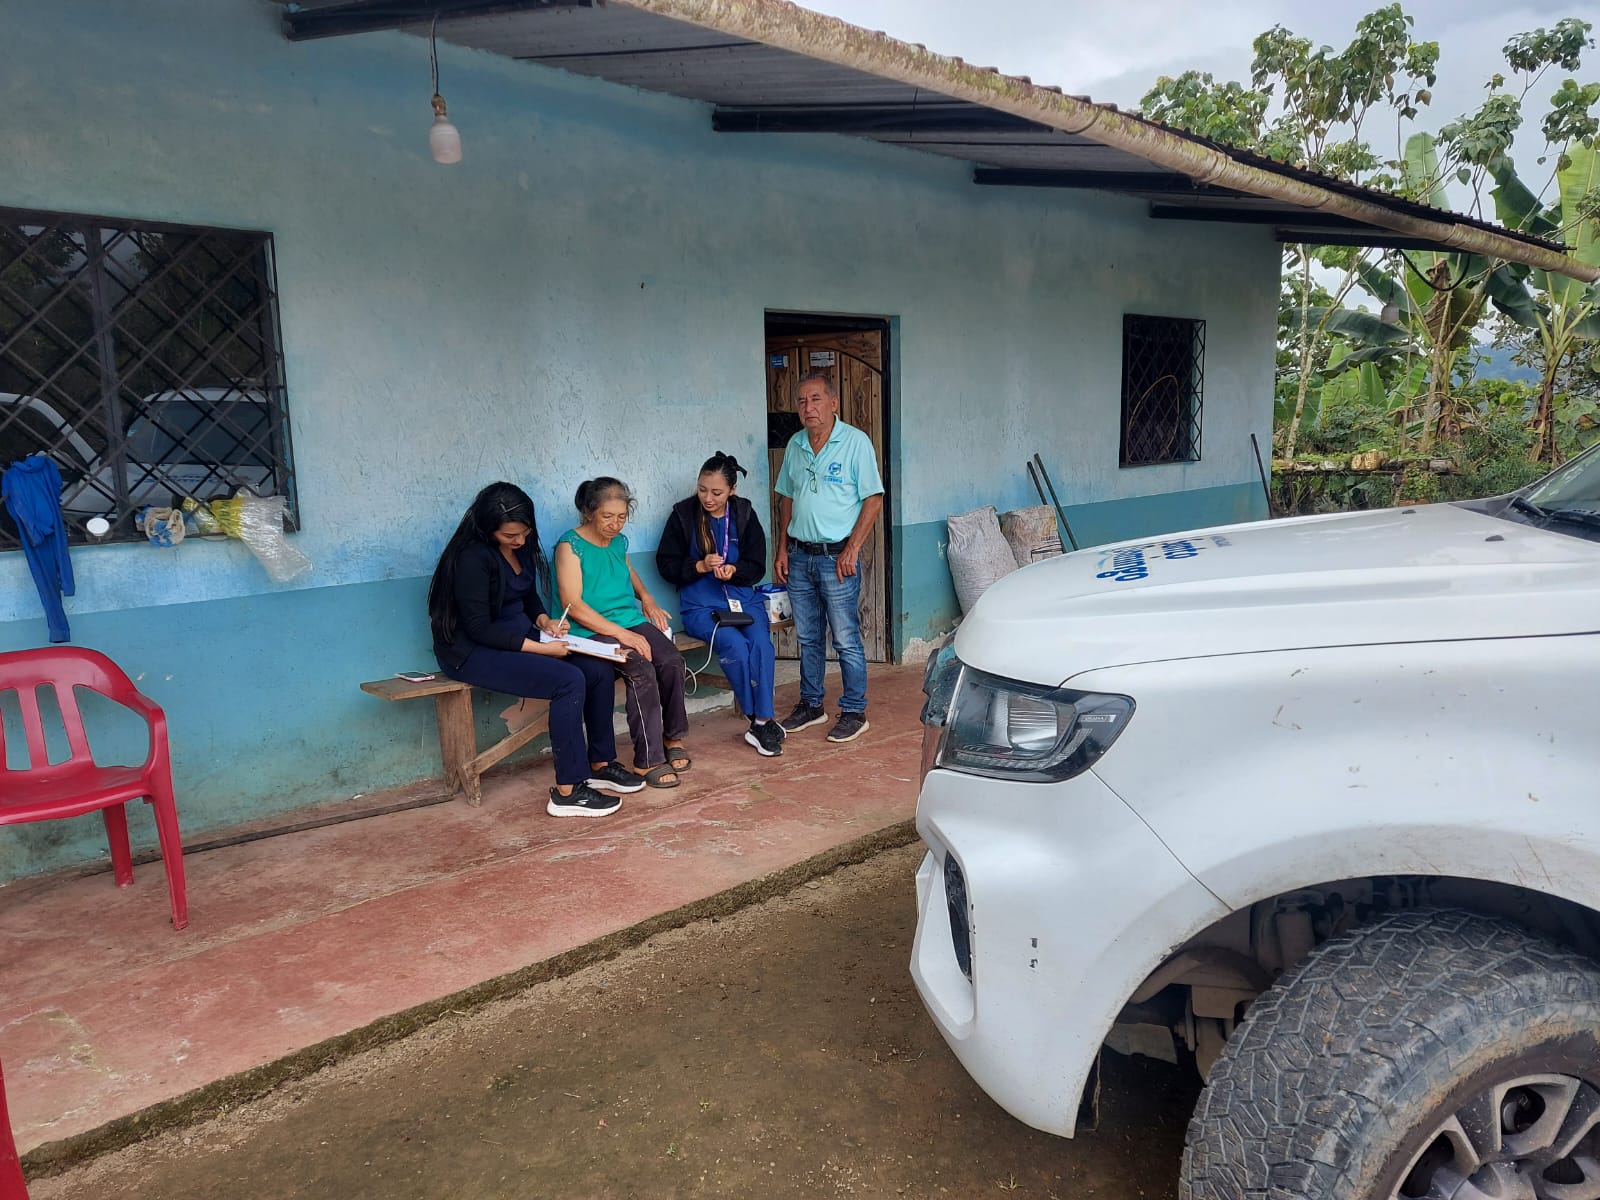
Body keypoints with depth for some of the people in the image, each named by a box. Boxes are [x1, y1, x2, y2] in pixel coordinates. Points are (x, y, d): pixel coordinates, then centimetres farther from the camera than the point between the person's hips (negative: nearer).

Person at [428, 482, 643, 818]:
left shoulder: (521, 547, 4)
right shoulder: (473, 557, -21)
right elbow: (479, 629, -24)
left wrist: (544, 621, -3)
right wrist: (541, 648, -24)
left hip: (520, 636, 8)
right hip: (474, 651, -8)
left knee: (599, 672, -9)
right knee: (569, 681, -28)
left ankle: (600, 765, 7)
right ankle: (567, 793, -21)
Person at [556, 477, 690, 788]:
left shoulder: (619, 541, 13)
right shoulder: (571, 546, -8)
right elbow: (573, 605, -16)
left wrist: (646, 598, 17)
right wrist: (622, 634, -21)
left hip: (632, 621, 6)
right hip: (593, 632, -6)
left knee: (671, 661, -21)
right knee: (641, 671, -30)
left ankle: (673, 737, -2)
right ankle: (648, 760, -22)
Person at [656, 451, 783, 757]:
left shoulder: (744, 514, 5)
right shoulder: (683, 514, -1)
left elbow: (757, 566, 6)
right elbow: (666, 565, 1)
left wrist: (734, 570, -15)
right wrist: (700, 566, -16)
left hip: (743, 598, 2)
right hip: (700, 605, -2)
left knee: (761, 643, -27)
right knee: (735, 645, -28)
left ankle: (762, 722, -21)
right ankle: (761, 721, -13)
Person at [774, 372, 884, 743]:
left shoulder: (855, 442, -8)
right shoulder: (794, 445, 9)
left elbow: (873, 499, -10)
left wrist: (851, 549, -15)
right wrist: (782, 548, 9)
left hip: (836, 557, -6)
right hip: (799, 556, 6)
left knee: (846, 640, -1)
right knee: (808, 638, 14)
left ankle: (854, 712, 10)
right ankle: (811, 705, 27)